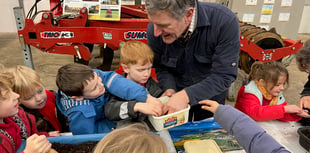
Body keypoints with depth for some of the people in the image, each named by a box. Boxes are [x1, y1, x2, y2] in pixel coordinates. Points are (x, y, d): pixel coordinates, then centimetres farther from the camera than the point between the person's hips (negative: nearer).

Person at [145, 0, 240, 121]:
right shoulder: (154, 29, -22)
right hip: (177, 91, 1)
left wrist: (187, 95, -38)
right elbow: (160, 67, -8)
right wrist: (169, 88, -25)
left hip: (210, 94, -1)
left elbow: (224, 75, -29)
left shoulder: (225, 21, -31)